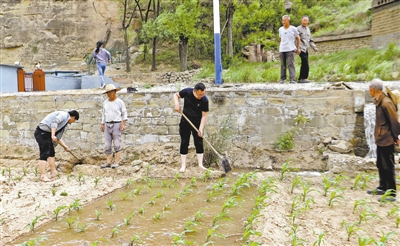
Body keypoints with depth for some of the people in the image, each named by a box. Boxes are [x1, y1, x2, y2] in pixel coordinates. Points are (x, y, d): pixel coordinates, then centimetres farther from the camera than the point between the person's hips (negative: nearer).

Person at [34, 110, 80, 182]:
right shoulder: (64, 115, -6)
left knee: (51, 153, 16)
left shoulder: (65, 120, 22)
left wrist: (65, 146, 24)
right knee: (44, 154, -11)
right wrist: (53, 135, -29)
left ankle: (54, 173, 25)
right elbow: (54, 122, -24)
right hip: (42, 132, -11)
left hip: (47, 134, 11)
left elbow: (58, 136, 23)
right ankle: (43, 176, -10)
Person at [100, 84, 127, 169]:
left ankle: (117, 162, -5)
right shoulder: (105, 102, 12)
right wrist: (102, 124, 12)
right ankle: (108, 162, 6)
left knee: (117, 144, -6)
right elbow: (103, 113, 19)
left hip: (117, 124, -5)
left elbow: (124, 113, 1)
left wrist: (123, 123, -9)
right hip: (107, 125, 5)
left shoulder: (119, 102, -2)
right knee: (107, 145, 3)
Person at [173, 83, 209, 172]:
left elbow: (204, 115, -15)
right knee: (184, 143, 2)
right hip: (185, 122, 0)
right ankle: (183, 165, 7)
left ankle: (200, 164, 9)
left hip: (197, 123, 0)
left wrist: (201, 128, -22)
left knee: (199, 143, 1)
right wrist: (177, 103, -19)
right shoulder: (187, 92, -17)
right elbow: (176, 95, 1)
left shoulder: (205, 100, -19)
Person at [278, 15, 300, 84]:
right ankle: (282, 79, 12)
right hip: (282, 50, 4)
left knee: (291, 65, -11)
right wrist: (279, 48, 14)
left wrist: (298, 48, 11)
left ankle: (292, 79, -13)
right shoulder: (280, 29, 12)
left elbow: (298, 38, 12)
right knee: (283, 65, 5)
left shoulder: (293, 29, 2)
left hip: (290, 50, -4)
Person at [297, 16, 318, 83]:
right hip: (301, 49, -8)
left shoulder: (308, 29, 20)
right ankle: (304, 78, -9)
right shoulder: (298, 29, -5)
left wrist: (314, 47, 19)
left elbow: (310, 40, 26)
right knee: (306, 65, -14)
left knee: (304, 65, 9)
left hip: (306, 49, 8)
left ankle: (300, 79, 14)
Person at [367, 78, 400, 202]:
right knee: (380, 165, 20)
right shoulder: (379, 101, 7)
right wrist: (377, 135, 12)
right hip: (380, 139, 10)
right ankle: (382, 188, 33)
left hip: (387, 140, -10)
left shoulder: (386, 102, -21)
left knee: (388, 167, -2)